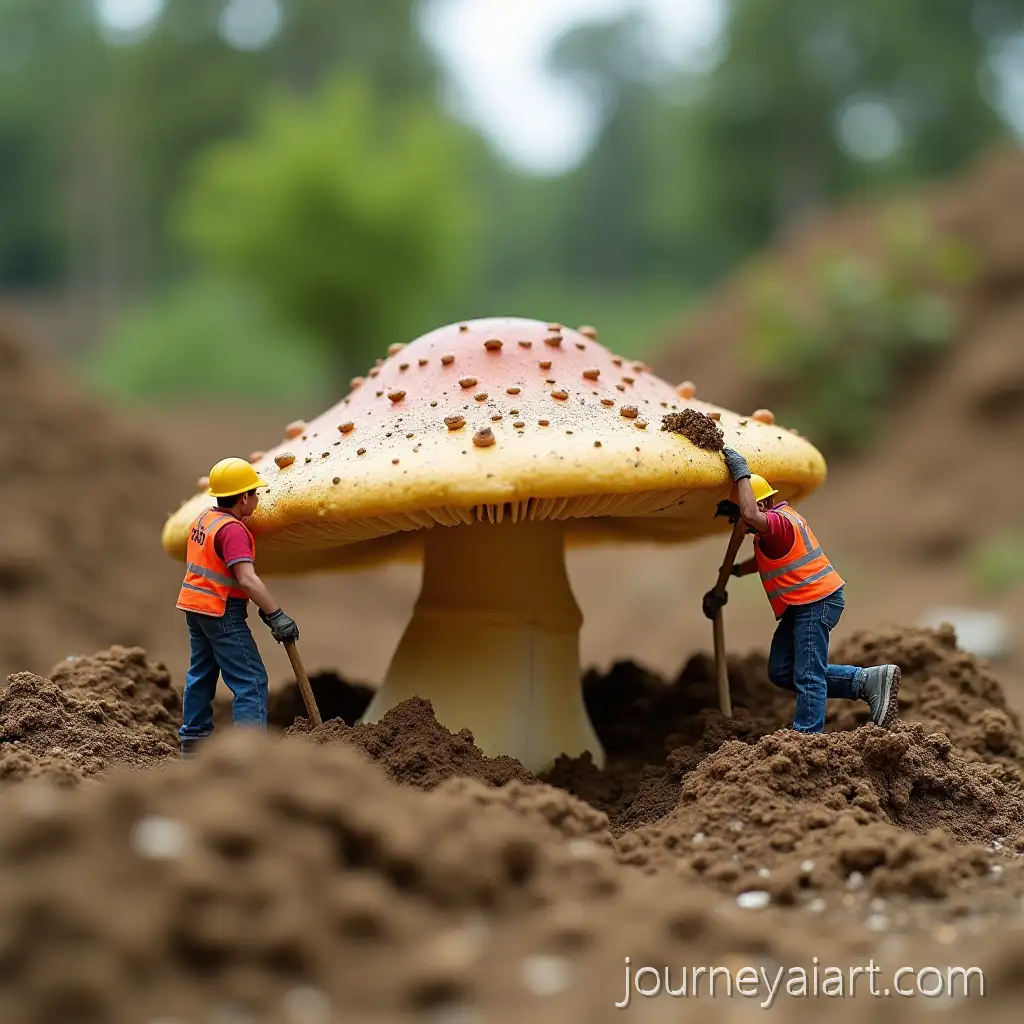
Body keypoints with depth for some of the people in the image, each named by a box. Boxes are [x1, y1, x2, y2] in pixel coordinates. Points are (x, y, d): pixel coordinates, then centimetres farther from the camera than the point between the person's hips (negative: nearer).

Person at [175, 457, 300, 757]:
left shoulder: (204, 518, 8)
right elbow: (247, 579, -30)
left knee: (201, 673, 21)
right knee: (251, 681, -8)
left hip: (195, 607, 10)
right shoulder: (232, 529, -21)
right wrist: (276, 615, -30)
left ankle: (192, 738, 29)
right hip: (222, 612, -10)